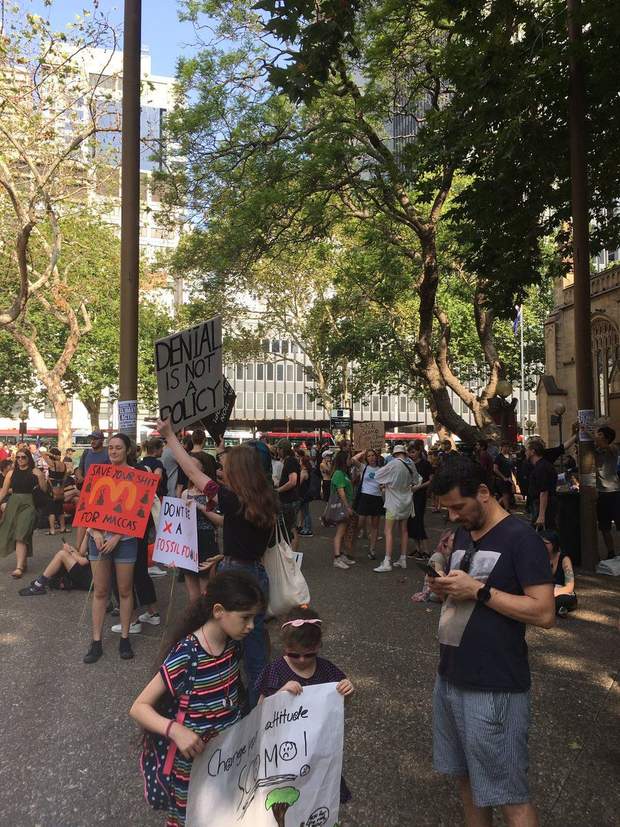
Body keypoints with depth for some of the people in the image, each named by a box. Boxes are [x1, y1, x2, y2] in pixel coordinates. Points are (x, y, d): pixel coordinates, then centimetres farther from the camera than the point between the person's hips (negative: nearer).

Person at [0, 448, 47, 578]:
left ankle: (19, 567, -18)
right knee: (13, 535, 10)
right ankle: (22, 562, 27)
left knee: (21, 536, -14)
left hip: (28, 505, -4)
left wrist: (40, 476, -16)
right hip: (13, 504, 4)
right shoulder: (12, 473, 8)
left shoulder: (35, 472, 0)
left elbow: (44, 489, -4)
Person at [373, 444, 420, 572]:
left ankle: (387, 562, -7)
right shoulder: (410, 465, -1)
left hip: (394, 503, -6)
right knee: (403, 530, 14)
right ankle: (403, 559, 21)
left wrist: (384, 484, 7)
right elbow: (417, 480, 14)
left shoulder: (393, 464, -17)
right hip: (406, 502, 6)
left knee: (389, 531, -5)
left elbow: (377, 475, -11)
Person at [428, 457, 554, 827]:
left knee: (509, 797, 3)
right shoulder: (463, 533, 10)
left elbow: (544, 613, -19)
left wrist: (478, 590, -22)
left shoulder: (521, 537, -14)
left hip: (494, 689, -7)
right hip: (451, 678, 7)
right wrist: (445, 588, -2)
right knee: (468, 782, 18)